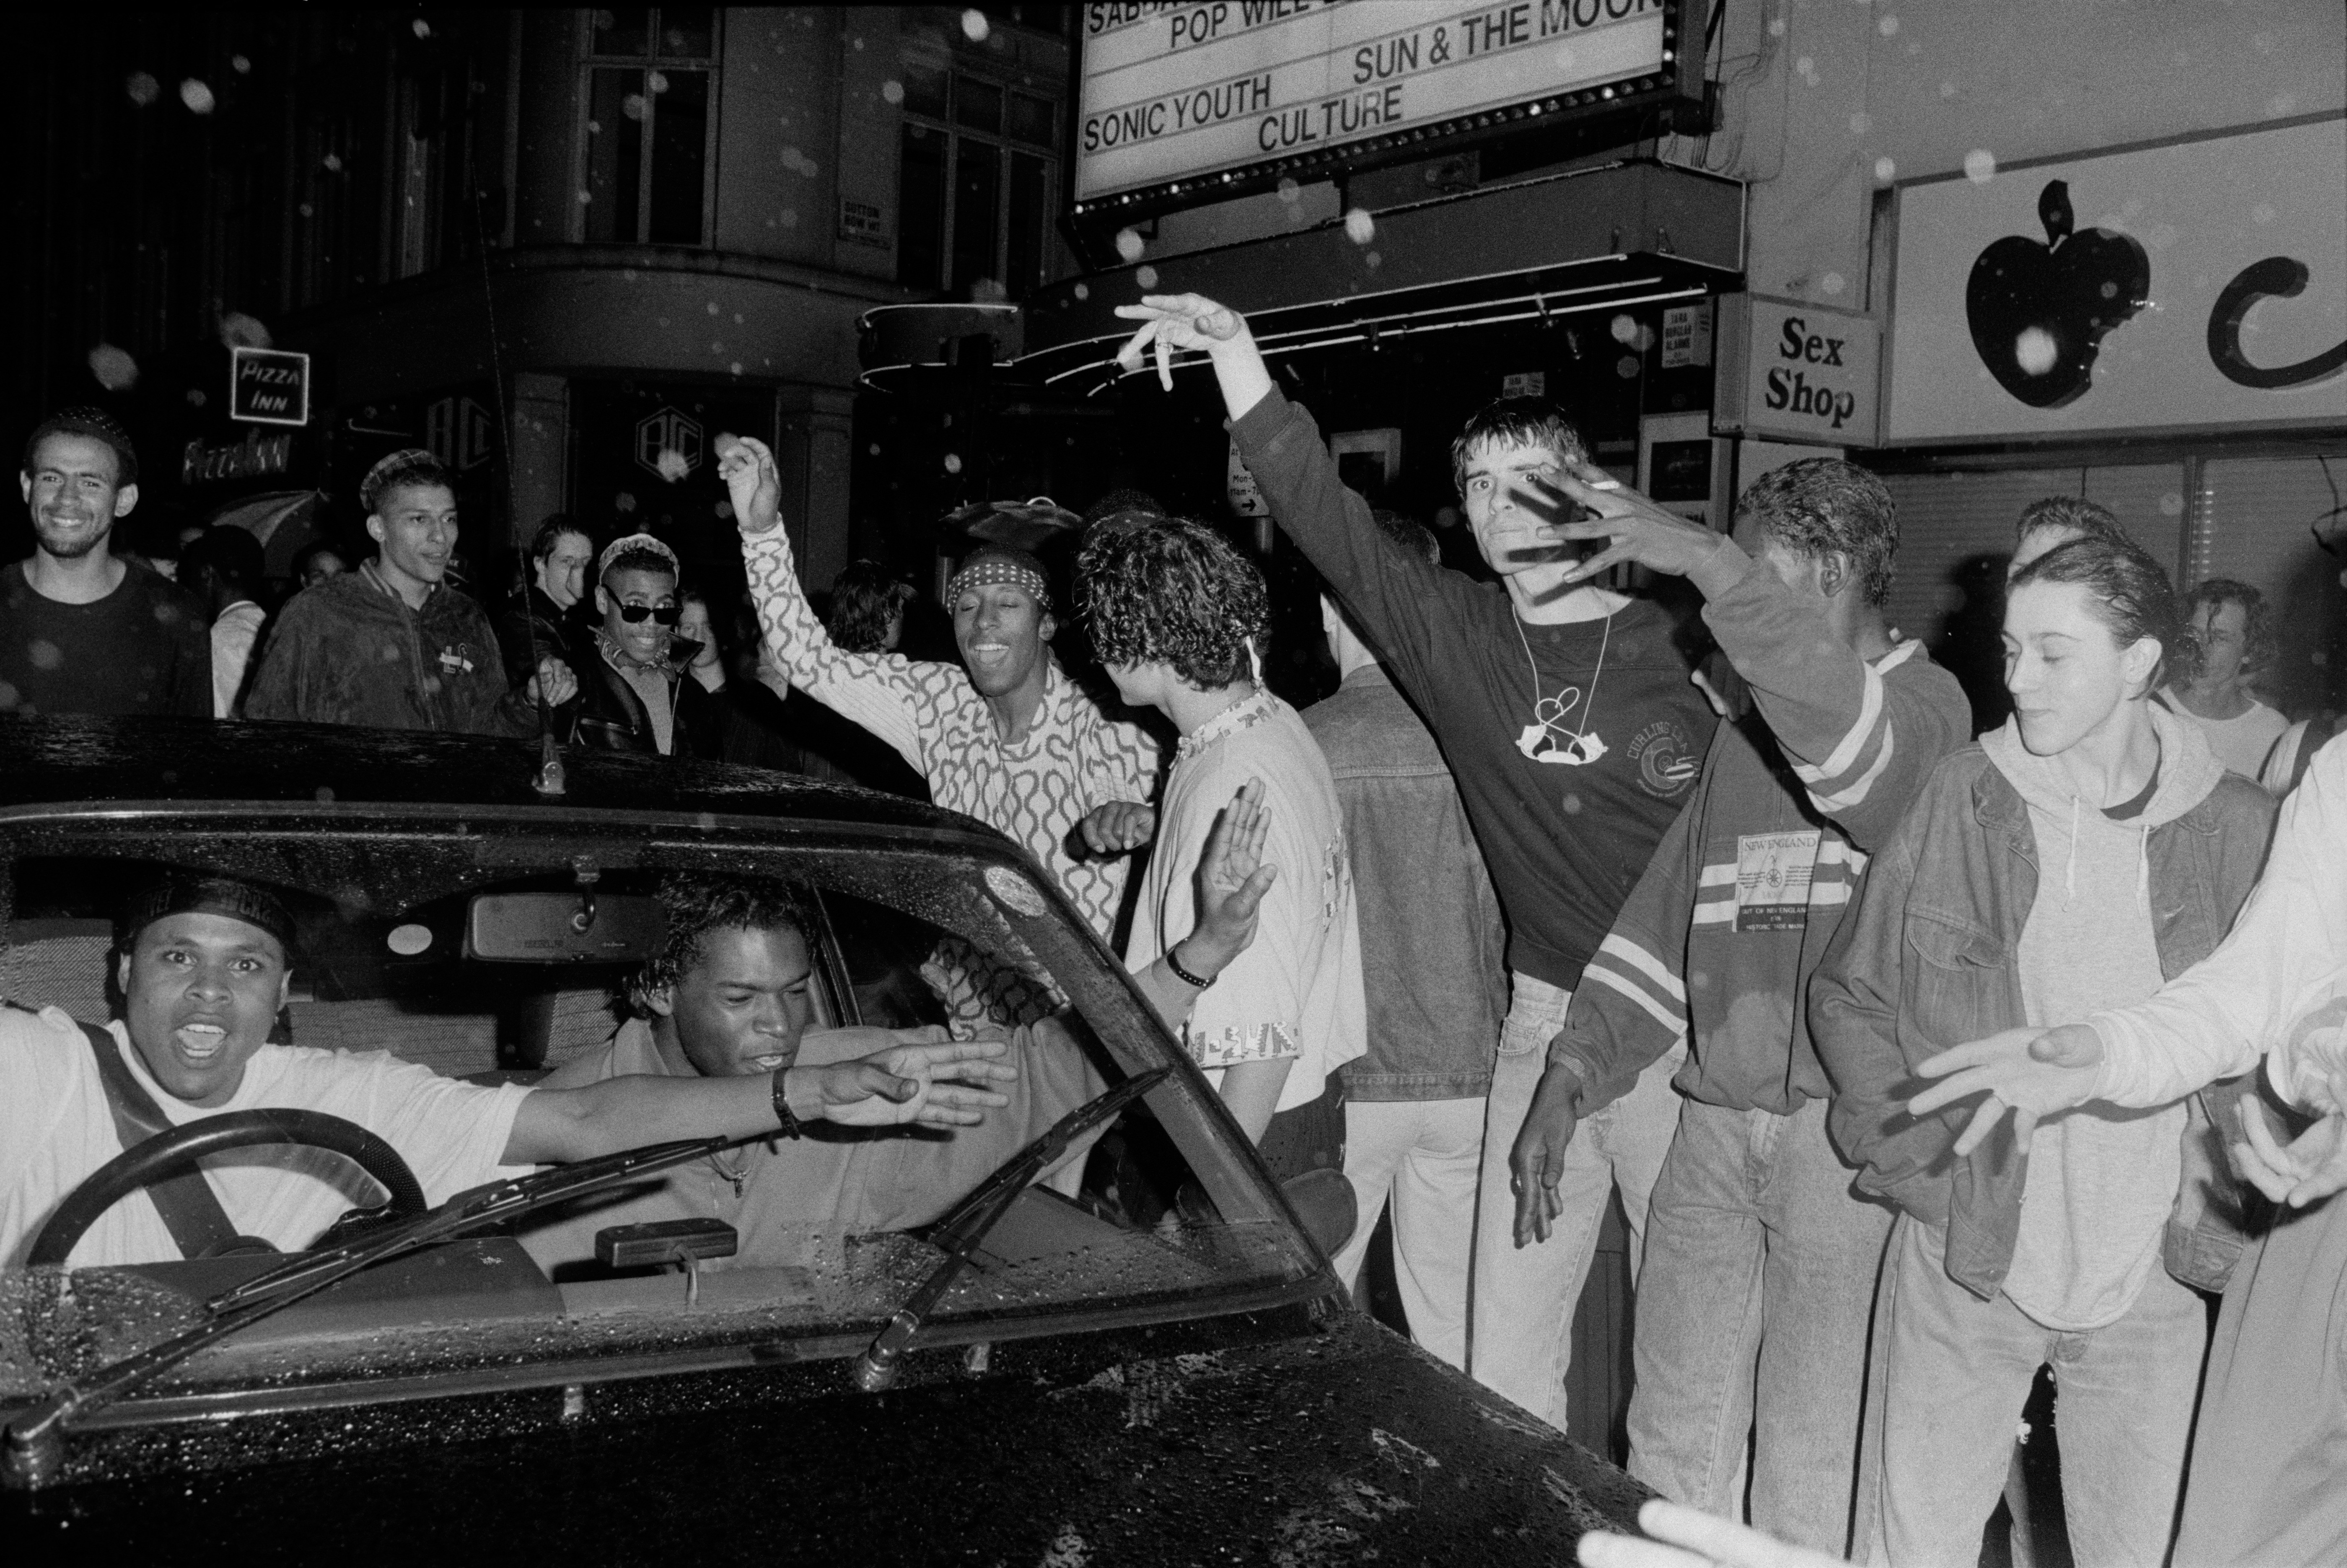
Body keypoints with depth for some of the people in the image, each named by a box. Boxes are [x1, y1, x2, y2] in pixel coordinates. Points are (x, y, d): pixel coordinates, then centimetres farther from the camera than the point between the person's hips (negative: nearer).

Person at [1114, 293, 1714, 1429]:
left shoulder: (1675, 643, -3)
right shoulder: (1454, 640, 4)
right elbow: (1322, 514, -4)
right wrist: (1236, 356, -12)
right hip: (1542, 1023, 3)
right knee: (1504, 1352, 8)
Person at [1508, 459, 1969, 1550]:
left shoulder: (1924, 703, -2)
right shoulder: (1746, 733, 18)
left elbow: (1854, 741, -27)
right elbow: (1663, 918, 17)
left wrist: (1705, 560, -27)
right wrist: (1572, 1076, 8)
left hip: (1849, 1124, -6)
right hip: (1714, 1121, 6)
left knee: (1811, 1467, 1)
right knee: (1672, 1438, 11)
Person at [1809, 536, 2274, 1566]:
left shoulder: (2241, 831, -4)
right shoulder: (1956, 801, -5)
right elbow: (1845, 992, 5)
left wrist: (2229, 1210, -4)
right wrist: (1900, 1137, -6)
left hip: (2151, 1287, 1)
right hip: (1959, 1260, 0)